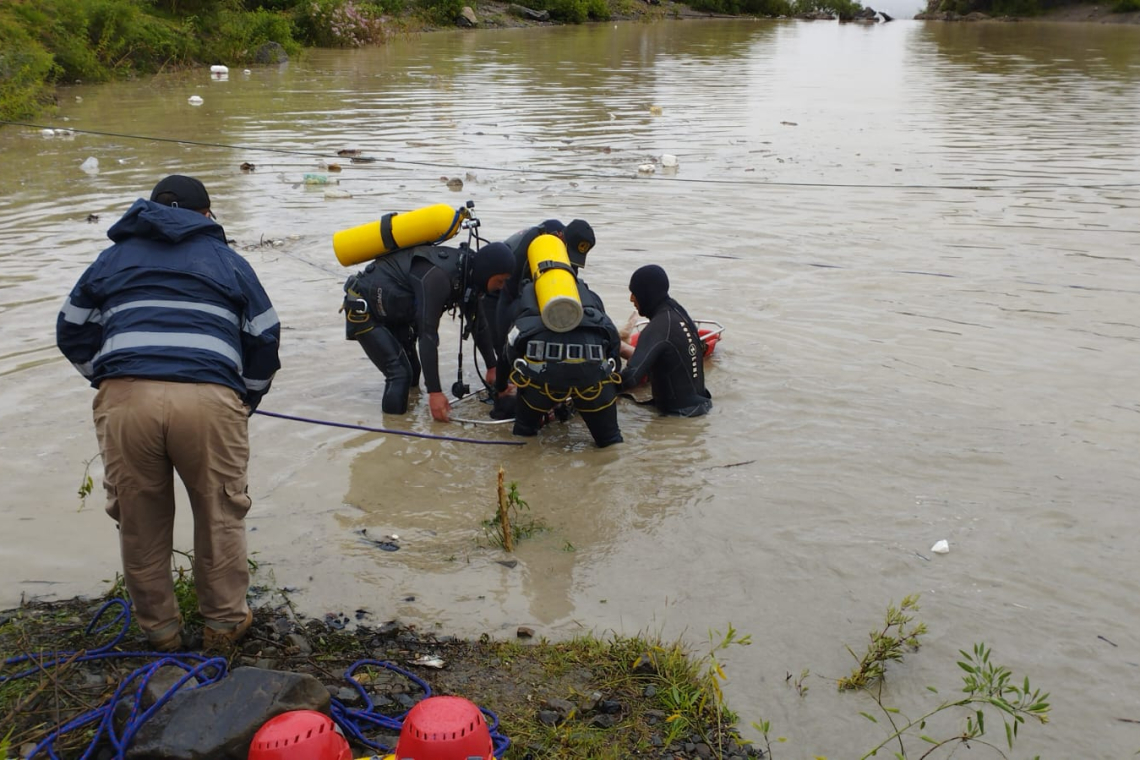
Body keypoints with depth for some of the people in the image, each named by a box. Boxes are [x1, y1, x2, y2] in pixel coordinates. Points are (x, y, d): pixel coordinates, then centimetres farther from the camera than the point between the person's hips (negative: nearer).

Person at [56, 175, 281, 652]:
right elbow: (265, 339, 21)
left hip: (124, 398, 1)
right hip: (209, 398, -1)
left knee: (140, 521, 16)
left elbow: (73, 333, 26)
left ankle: (158, 628, 29)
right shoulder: (227, 260, 23)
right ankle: (224, 621, 27)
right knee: (220, 515, 16)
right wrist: (246, 402, 32)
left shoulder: (113, 258, 26)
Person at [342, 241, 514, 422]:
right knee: (400, 375, -17)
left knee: (412, 372, 12)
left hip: (392, 310, 9)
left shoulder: (467, 272, -7)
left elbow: (477, 323, 8)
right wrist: (435, 391, -37)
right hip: (363, 307, -9)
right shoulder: (440, 276, -34)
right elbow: (427, 334, -36)